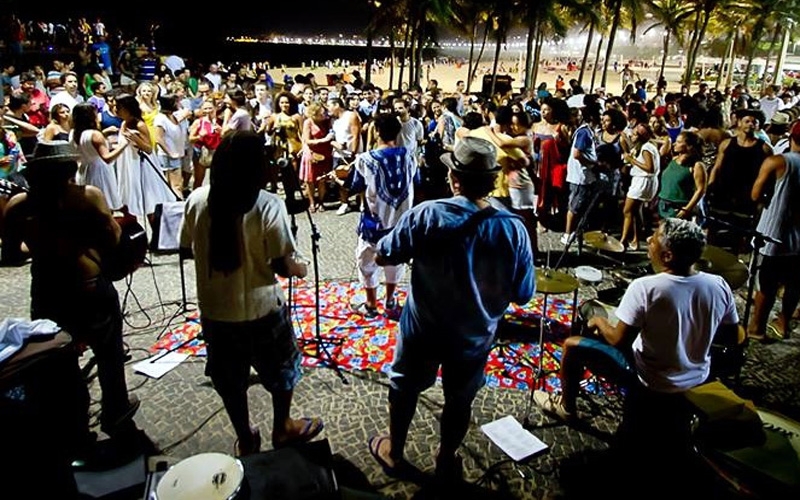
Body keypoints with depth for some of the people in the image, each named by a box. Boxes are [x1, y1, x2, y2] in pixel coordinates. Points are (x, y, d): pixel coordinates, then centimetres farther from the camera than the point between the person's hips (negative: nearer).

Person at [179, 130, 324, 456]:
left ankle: (245, 440, 43)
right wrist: (301, 269, 2)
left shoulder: (196, 200, -8)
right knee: (282, 370, 23)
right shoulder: (268, 205, -21)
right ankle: (283, 429, 43)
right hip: (260, 309, -3)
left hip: (214, 310, 4)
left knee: (230, 379, 24)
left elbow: (188, 248, 4)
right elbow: (283, 266, -19)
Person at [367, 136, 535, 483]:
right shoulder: (513, 229, -20)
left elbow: (383, 256, -11)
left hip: (423, 328, -1)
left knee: (404, 388, 24)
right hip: (474, 335, 1)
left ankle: (393, 452, 45)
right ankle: (446, 460, 46)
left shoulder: (426, 215, -23)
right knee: (459, 399, 24)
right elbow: (523, 295, -11)